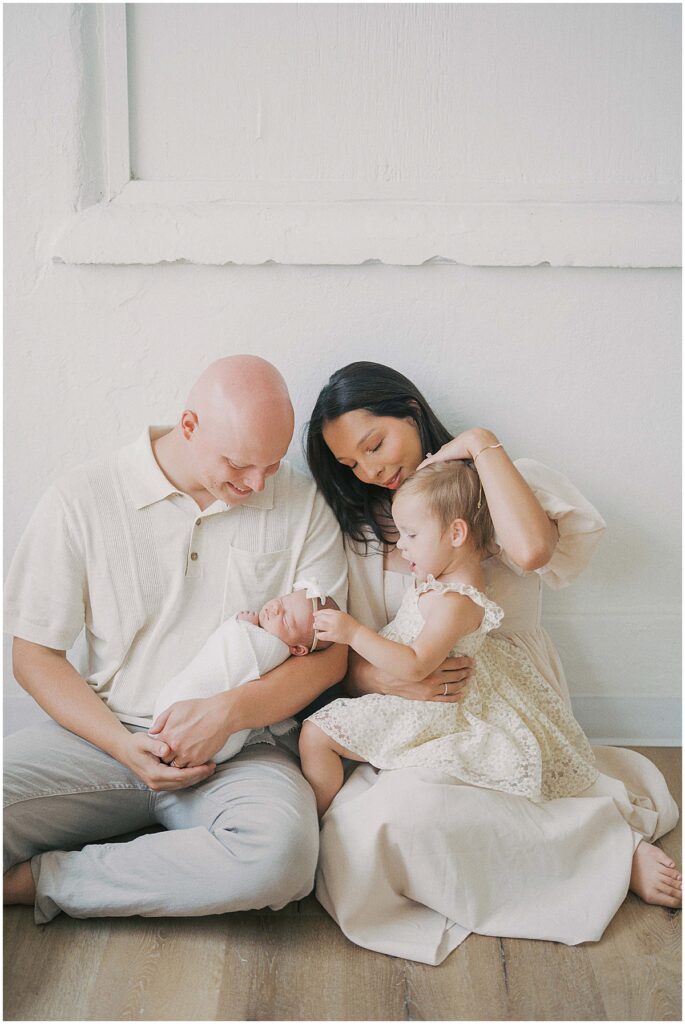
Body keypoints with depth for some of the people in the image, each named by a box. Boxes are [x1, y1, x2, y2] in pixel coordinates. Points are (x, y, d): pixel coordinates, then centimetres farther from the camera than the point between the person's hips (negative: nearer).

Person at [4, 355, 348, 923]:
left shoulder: (302, 507, 1)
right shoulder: (79, 503, -2)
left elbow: (330, 653, 2)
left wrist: (228, 712, -15)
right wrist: (125, 746, -13)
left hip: (240, 747, 2)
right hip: (104, 734, -1)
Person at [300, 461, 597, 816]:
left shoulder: (454, 602, -28)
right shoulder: (450, 576, 3)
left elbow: (415, 666, -35)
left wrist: (354, 633, -35)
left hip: (423, 711, -11)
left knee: (315, 735, -15)